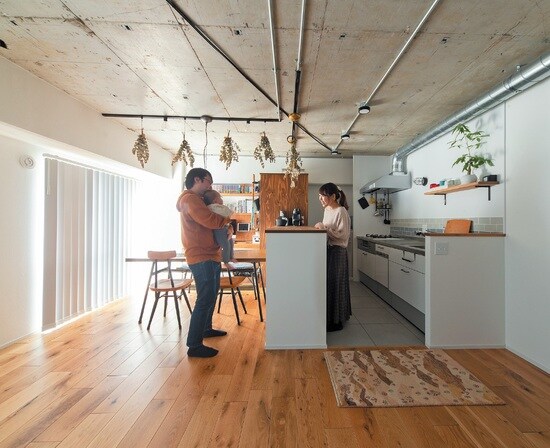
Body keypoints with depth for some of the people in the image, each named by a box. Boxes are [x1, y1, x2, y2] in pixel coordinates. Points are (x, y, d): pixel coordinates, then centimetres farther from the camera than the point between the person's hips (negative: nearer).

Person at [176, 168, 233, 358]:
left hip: (210, 256, 11)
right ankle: (194, 345, 1)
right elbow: (212, 221, -27)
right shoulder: (190, 199, -15)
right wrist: (227, 217, -6)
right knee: (205, 300, -8)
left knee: (211, 296, 21)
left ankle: (206, 328, 39)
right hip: (201, 258, -11)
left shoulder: (198, 200, 20)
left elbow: (214, 222, 20)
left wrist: (227, 228, -2)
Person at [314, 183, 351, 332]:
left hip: (337, 252, -8)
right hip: (327, 250, 8)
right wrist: (321, 228, 4)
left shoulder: (341, 211, -14)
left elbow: (343, 235, -19)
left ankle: (336, 321, 17)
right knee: (328, 283, 14)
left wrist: (325, 228, -21)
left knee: (334, 284, 1)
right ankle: (330, 317, 30)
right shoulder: (327, 210, 10)